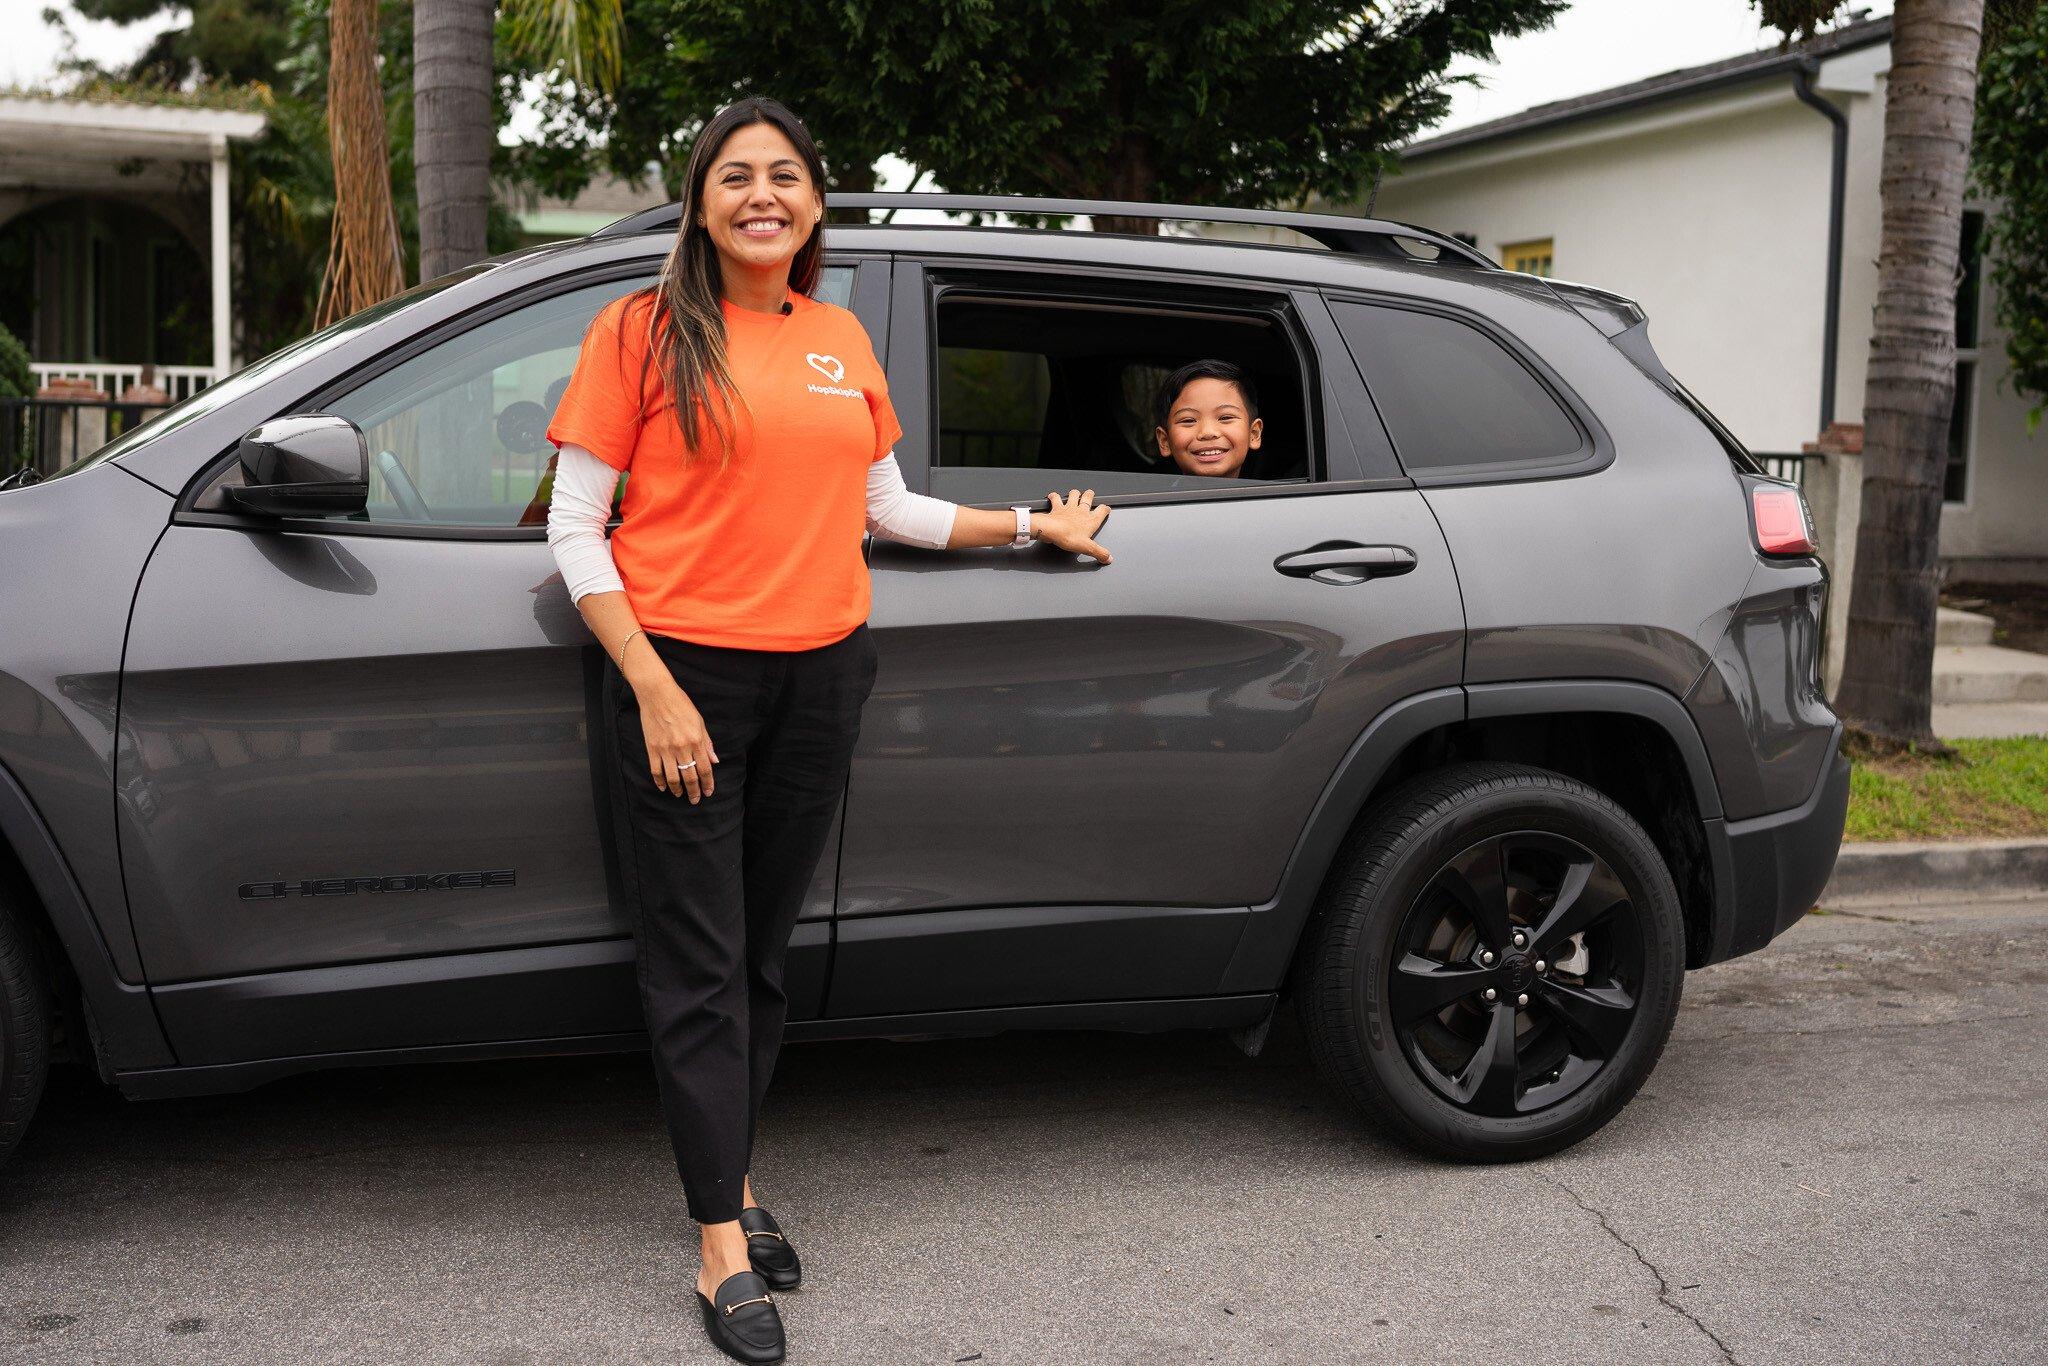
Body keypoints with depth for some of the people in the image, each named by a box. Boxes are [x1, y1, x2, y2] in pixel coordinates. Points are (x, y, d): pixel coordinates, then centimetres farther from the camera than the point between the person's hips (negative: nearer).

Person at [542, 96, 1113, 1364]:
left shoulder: (841, 338, 11)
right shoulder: (642, 329, -3)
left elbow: (888, 505, 22)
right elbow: (575, 527, -5)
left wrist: (1033, 526, 18)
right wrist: (653, 688, -13)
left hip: (821, 673, 4)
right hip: (687, 670, -4)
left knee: (765, 947, 12)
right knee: (700, 962, 0)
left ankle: (734, 1177, 28)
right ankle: (726, 1246, 8)